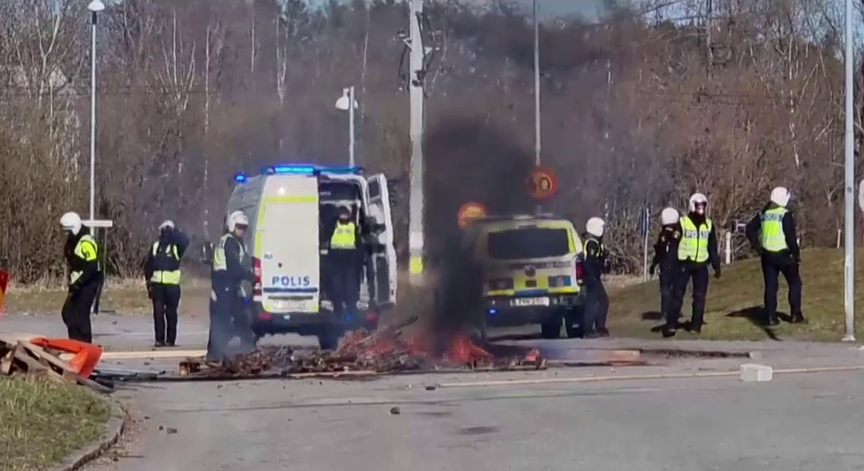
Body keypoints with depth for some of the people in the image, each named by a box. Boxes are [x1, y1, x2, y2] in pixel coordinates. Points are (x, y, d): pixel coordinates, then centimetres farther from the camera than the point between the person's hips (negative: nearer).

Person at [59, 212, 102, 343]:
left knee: (81, 314, -10)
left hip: (89, 282, -10)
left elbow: (92, 267, -25)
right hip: (77, 283, 10)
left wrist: (78, 284, -26)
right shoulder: (72, 241, 12)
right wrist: (72, 282, 16)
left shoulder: (86, 242, -19)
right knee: (67, 312, 7)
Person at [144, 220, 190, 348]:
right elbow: (148, 265, 15)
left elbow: (185, 242, -21)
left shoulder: (176, 246, 2)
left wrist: (174, 231, -15)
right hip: (157, 284, 3)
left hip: (172, 284, -3)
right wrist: (149, 281, 10)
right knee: (158, 312, -2)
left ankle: (171, 339, 7)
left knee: (171, 313, 1)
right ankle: (159, 339, 2)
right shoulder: (155, 246, 12)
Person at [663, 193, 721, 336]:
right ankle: (670, 325, -11)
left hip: (701, 265, 4)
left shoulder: (709, 225, 9)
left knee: (700, 296, 3)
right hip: (684, 263, -4)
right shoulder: (682, 223, -5)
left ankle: (696, 326, 10)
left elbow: (712, 247, 16)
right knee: (678, 294, -9)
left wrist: (716, 266, 13)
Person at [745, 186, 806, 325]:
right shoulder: (785, 215, -12)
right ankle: (796, 315, 4)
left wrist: (756, 246, 11)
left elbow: (750, 229, 7)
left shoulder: (763, 214, 6)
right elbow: (791, 236, -16)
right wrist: (796, 254, -7)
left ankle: (771, 317, 4)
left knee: (770, 285, 8)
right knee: (795, 283, 8)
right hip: (783, 254, -5)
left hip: (767, 255, 5)